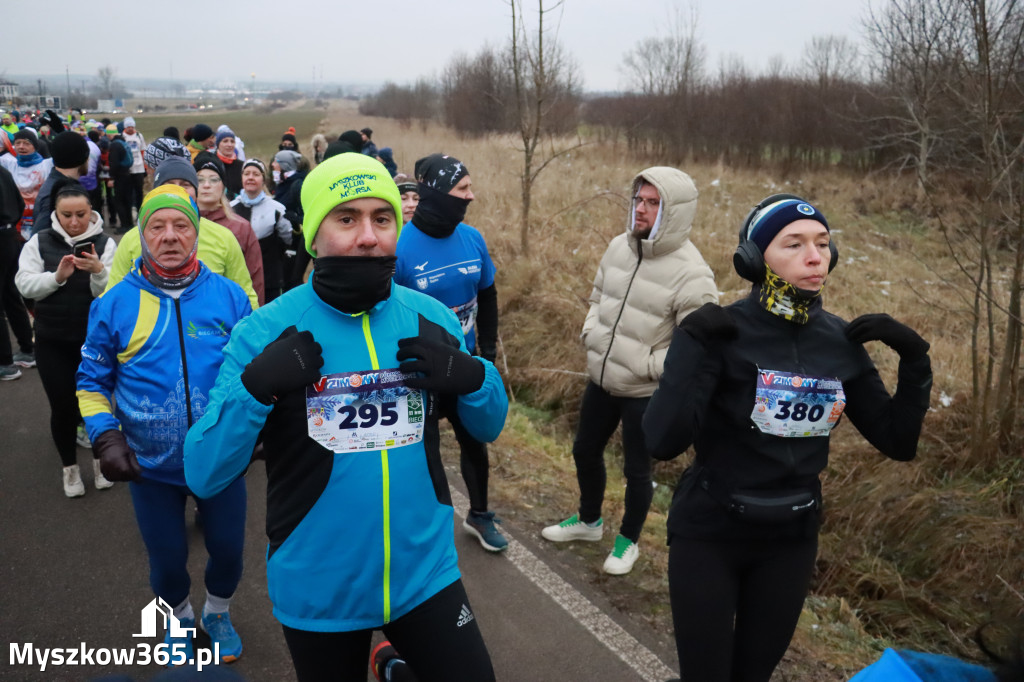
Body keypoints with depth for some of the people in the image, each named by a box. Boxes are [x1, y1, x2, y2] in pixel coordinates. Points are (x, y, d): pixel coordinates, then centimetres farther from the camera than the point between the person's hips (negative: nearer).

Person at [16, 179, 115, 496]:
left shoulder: (104, 243, -6)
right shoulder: (39, 242, -1)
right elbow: (25, 285, -8)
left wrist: (99, 272, -32)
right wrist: (57, 276, -24)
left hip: (95, 339, -1)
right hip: (52, 341, 1)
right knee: (62, 406, 5)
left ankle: (100, 458, 33)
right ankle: (70, 467, 27)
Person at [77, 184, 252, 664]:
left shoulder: (229, 296, -8)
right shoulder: (114, 304, -7)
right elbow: (92, 381, 1)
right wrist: (106, 439, -11)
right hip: (149, 465, 0)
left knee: (228, 549, 16)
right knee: (167, 559, 18)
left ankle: (218, 613, 48)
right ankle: (180, 619, 49)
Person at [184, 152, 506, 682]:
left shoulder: (430, 318, -4)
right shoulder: (264, 332, -11)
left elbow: (487, 427, 7)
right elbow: (204, 475, -11)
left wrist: (472, 378, -13)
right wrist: (254, 388, -26)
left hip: (426, 573, 2)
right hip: (317, 593, -1)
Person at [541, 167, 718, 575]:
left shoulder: (691, 274, -22)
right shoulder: (619, 247, -2)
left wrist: (645, 365, -20)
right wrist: (591, 334, -1)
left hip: (645, 392, -6)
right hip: (601, 380, 6)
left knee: (636, 470, 12)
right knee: (585, 452, 22)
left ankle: (629, 541, 38)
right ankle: (589, 521, 48)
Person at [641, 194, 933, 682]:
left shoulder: (841, 342, -3)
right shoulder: (722, 333, -18)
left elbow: (898, 442, 2)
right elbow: (662, 442, -28)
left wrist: (914, 359, -9)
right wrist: (693, 347, -35)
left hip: (791, 539, 5)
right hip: (709, 534, -4)